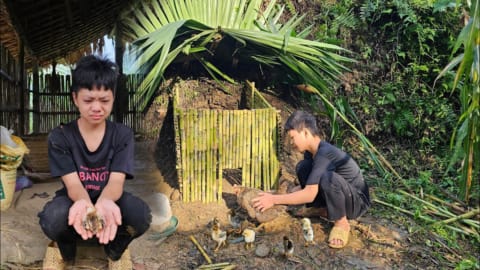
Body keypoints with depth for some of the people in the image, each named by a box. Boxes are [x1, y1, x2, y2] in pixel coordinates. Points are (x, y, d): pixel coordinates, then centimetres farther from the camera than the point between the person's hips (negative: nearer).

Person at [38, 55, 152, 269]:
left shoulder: (123, 135, -7)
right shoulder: (59, 137, -9)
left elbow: (116, 181, -20)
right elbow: (72, 184, -19)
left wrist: (104, 202, -46)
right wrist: (84, 203, -45)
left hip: (108, 202, 0)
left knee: (140, 213, -33)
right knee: (53, 217, -36)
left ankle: (116, 248, 3)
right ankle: (63, 248, 3)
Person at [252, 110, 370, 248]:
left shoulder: (325, 153, -29)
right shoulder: (310, 152, 0)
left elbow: (309, 194, -33)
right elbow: (309, 186, 11)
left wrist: (274, 199, -27)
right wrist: (280, 197, 1)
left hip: (357, 202, -8)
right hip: (337, 197, 8)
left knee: (328, 177, -37)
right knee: (302, 167, -4)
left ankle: (341, 223, -14)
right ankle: (324, 209, 6)